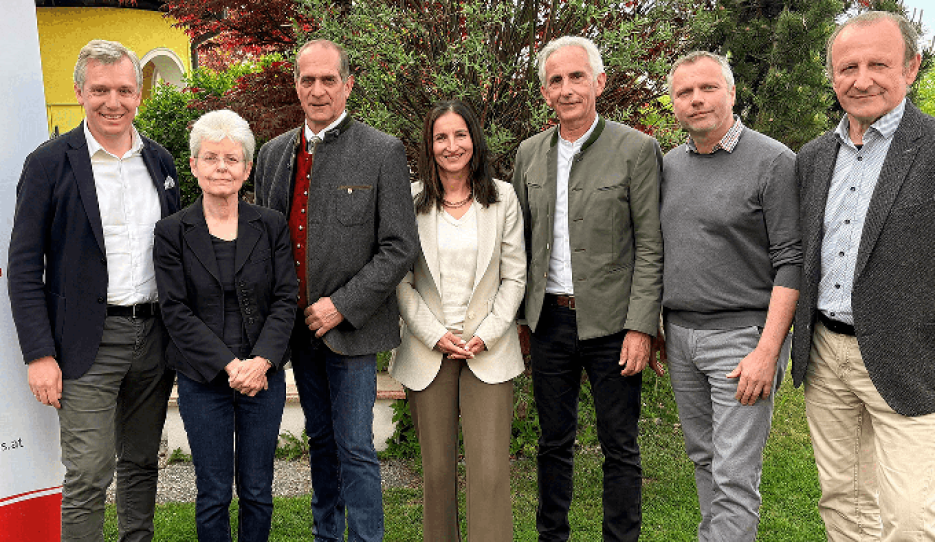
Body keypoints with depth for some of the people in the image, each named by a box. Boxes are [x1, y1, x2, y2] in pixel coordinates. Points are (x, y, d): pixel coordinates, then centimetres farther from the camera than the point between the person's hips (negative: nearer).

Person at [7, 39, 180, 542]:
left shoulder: (159, 160, 9)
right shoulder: (49, 162, -5)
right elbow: (24, 267, -6)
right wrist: (39, 354, -12)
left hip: (154, 334, 5)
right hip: (90, 342, -4)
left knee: (142, 463, 16)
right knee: (87, 476, -1)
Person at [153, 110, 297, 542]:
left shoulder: (271, 226, 3)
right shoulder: (172, 232, -1)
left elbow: (286, 300, -1)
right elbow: (175, 312, -6)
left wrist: (261, 361, -15)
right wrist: (229, 365, -15)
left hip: (264, 376, 1)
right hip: (202, 379, -1)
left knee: (258, 490, 11)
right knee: (213, 493, 8)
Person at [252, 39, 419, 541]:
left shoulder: (383, 152, -8)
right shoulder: (274, 153, 8)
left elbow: (400, 248, -12)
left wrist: (342, 306, -16)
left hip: (350, 327, -5)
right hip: (297, 326, 6)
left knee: (355, 448, 0)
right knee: (319, 440, 18)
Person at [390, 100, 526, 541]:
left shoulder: (502, 198, 5)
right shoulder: (410, 201, 3)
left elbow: (514, 276, 4)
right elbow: (401, 282, 3)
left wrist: (487, 334, -5)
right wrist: (435, 335, -6)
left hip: (489, 351, 0)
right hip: (427, 352, 0)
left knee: (490, 472, -5)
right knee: (437, 470, 7)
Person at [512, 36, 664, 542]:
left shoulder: (637, 149, -6)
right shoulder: (529, 153, 8)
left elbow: (651, 247, -8)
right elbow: (520, 241, 12)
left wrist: (640, 327, -13)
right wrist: (519, 314, 7)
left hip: (610, 323, -4)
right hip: (548, 322, 4)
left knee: (619, 448, 7)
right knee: (553, 442, 16)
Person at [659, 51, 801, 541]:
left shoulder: (773, 161, -8)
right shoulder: (669, 165, 11)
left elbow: (791, 262, -12)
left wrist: (767, 352, -18)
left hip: (742, 335, -6)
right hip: (680, 334, 6)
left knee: (734, 478, -4)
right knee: (703, 458, 17)